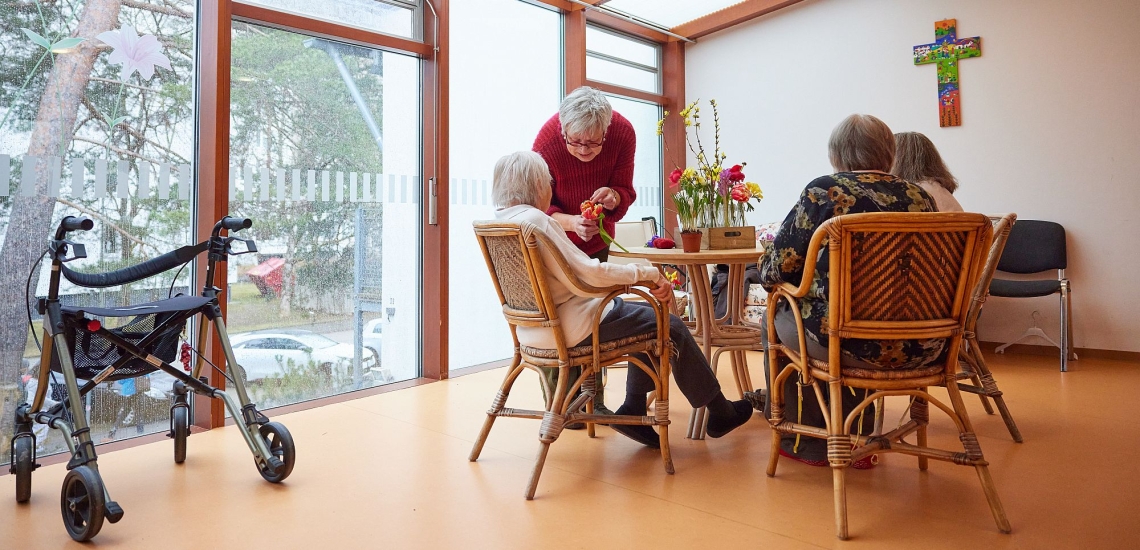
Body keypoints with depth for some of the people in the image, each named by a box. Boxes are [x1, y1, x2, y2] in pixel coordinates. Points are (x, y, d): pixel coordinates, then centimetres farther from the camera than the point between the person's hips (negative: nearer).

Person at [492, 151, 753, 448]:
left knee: (649, 315, 21)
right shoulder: (535, 220, -21)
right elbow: (586, 275, -24)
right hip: (569, 327, -9)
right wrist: (648, 272, -15)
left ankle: (633, 409, 20)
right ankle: (719, 413, 19)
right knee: (671, 326, 4)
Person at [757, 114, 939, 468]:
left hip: (852, 345, -6)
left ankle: (810, 444, 32)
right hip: (920, 348, 6)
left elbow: (774, 272, -9)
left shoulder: (824, 191, -8)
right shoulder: (919, 197, 7)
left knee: (776, 321, 21)